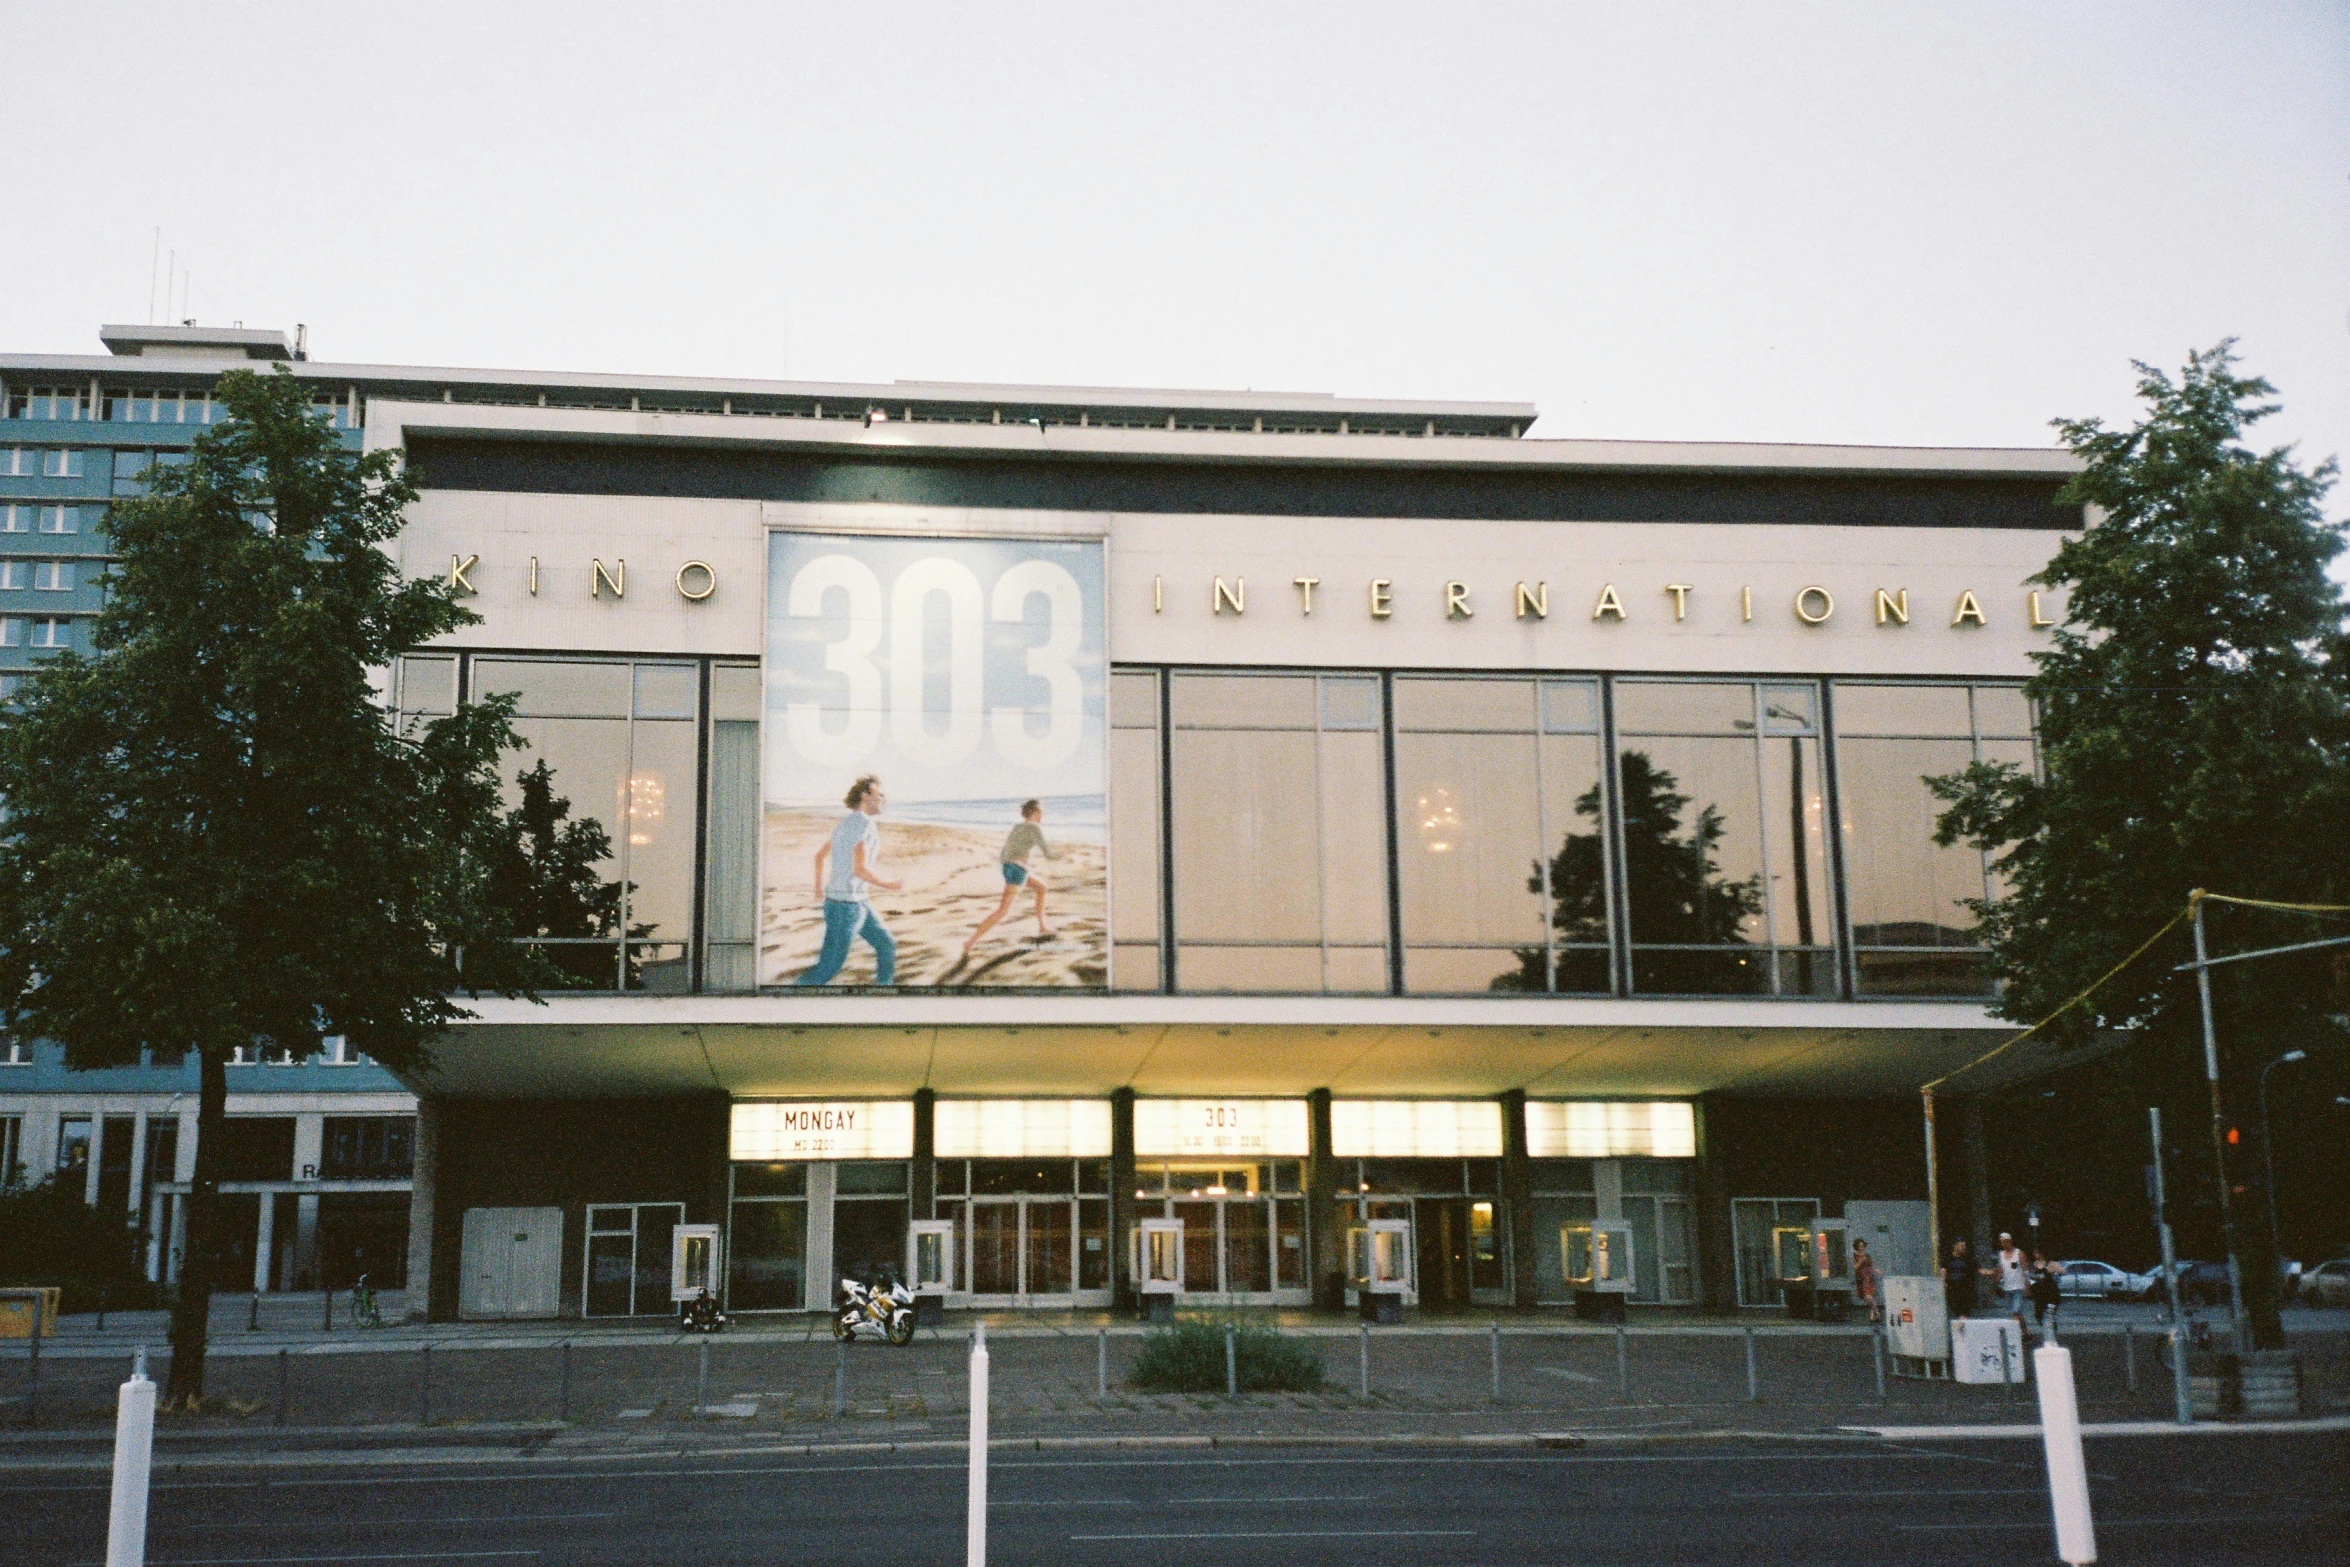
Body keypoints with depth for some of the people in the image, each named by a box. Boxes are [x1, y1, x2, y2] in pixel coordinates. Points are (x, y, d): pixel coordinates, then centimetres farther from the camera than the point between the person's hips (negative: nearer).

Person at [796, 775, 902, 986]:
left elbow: (820, 855, 21)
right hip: (846, 906, -10)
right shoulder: (864, 824, -19)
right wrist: (889, 886, -13)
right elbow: (860, 869, -26)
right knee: (829, 967, -5)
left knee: (887, 946, 14)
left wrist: (820, 886, 36)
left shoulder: (848, 822, 11)